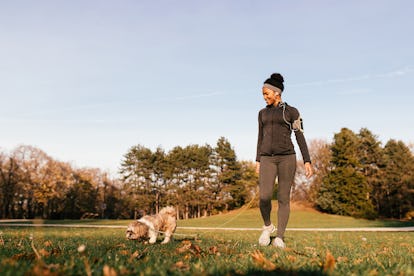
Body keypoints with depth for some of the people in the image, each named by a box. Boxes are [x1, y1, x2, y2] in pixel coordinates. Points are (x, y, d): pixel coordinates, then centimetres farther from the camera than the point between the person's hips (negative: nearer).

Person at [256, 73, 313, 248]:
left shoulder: (292, 112, 4)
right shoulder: (263, 113, 16)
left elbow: (300, 137, 0)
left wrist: (307, 162, -6)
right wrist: (258, 161, 11)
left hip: (287, 158, -2)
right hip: (268, 159, 2)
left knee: (283, 198, -5)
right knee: (264, 197, -15)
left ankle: (279, 238, 0)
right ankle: (268, 227, 11)